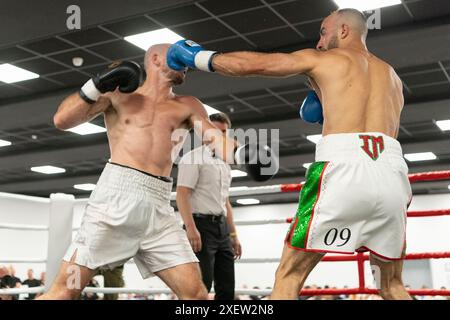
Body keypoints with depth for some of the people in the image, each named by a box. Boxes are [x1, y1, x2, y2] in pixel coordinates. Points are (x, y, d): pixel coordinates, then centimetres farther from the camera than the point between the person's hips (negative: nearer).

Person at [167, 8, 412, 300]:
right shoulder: (392, 75, 30)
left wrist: (197, 56, 28)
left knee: (288, 276, 2)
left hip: (343, 167, -5)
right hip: (393, 172, 5)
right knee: (392, 285, 20)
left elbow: (248, 64, 15)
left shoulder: (321, 59, 15)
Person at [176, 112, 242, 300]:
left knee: (227, 286, 7)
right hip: (202, 224, -8)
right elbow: (182, 195, -14)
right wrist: (191, 228, -25)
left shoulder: (225, 166, 21)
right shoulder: (193, 158, -4)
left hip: (222, 228, 8)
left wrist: (233, 235, 19)